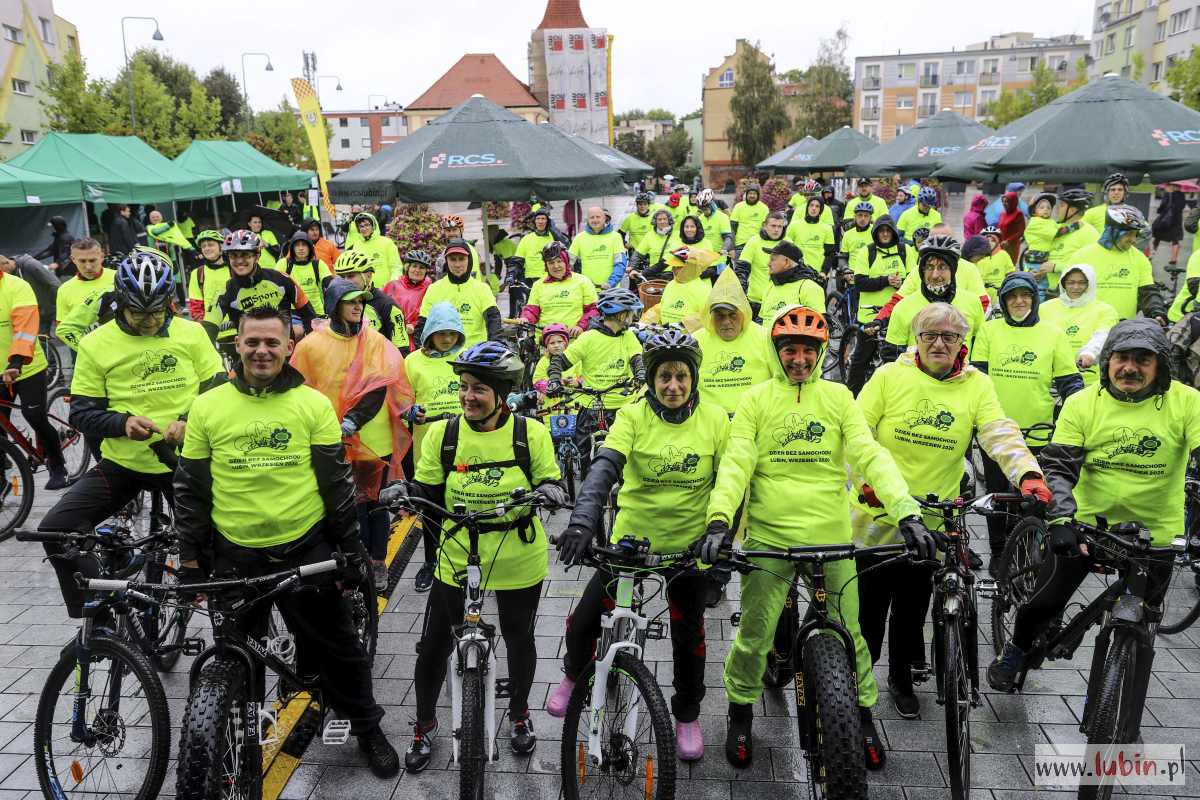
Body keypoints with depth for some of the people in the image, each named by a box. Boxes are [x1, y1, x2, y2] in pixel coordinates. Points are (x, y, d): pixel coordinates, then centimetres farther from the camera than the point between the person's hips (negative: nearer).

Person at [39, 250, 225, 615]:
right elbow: (82, 412, -2)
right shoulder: (96, 344, -5)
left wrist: (189, 421, -19)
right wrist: (122, 423, -23)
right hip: (121, 463, 0)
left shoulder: (191, 333, -3)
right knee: (55, 529, -13)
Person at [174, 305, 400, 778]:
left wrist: (350, 548, -2)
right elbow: (190, 488, 3)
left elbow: (336, 482, -2)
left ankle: (368, 729, 29)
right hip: (234, 554, 1)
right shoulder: (207, 407, -2)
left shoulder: (313, 404, -4)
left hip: (306, 549, -1)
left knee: (335, 647, 10)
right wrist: (190, 558, 3)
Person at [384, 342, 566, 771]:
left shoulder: (530, 432, -9)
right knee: (434, 644, 7)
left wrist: (549, 491, -24)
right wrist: (403, 490, -20)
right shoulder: (441, 434, -5)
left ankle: (519, 712, 43)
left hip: (518, 560, -1)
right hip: (456, 558, 1)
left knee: (519, 639, 17)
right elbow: (429, 491, 0)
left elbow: (548, 481, -1)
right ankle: (424, 725, 32)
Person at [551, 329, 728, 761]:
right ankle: (573, 674, 36)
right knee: (585, 617, 1)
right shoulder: (633, 416, -11)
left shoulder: (715, 418, -7)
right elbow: (604, 466, -25)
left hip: (690, 544, 1)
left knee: (689, 635, 11)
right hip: (631, 539, 0)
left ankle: (687, 715, 36)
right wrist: (583, 519, -40)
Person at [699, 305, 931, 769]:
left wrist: (906, 510, -17)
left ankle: (864, 716, 33)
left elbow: (869, 455, -3)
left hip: (831, 536, 2)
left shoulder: (838, 396, 6)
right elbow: (736, 463, -7)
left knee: (848, 632, 11)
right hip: (769, 536, -1)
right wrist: (719, 518, -23)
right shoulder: (756, 399, 2)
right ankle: (740, 714, 27)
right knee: (755, 634, 3)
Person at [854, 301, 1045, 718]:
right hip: (876, 514, -2)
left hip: (931, 520, 2)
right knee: (869, 605, 7)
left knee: (912, 608, 16)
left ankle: (901, 678, 37)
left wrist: (1028, 474, -29)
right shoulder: (889, 376, -5)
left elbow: (1001, 436, -11)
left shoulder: (977, 385, 1)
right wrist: (866, 480, -23)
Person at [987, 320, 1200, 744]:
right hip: (1084, 524, 0)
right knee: (1045, 601, 10)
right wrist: (1060, 516, -27)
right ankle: (1016, 650, 42)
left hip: (1152, 534, 0)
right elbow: (1058, 466, -12)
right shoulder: (1083, 404, -8)